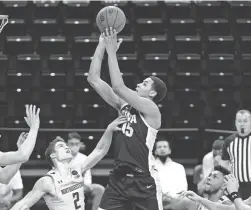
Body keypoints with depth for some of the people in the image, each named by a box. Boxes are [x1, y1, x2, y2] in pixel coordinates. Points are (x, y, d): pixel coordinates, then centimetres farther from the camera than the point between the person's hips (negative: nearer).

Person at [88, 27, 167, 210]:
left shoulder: (151, 109, -7)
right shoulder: (123, 105, 13)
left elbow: (119, 86, -20)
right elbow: (94, 79, 9)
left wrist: (112, 51, -16)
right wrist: (102, 46, 1)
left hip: (143, 181, -6)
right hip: (119, 178, 6)